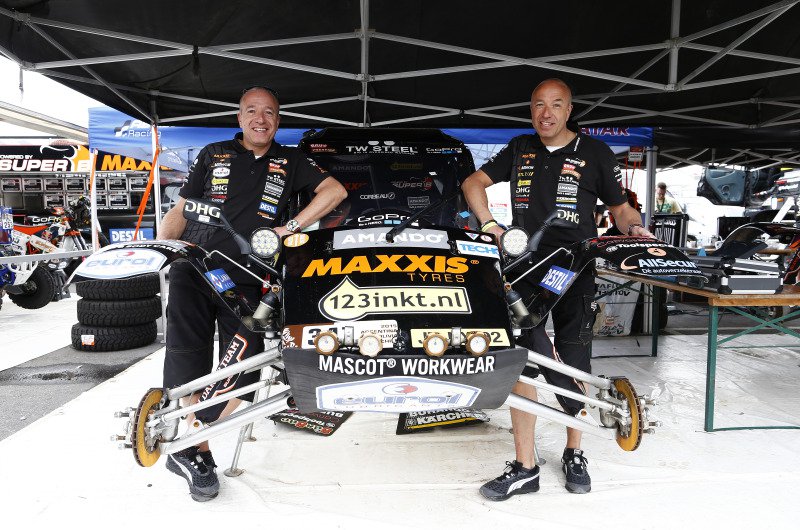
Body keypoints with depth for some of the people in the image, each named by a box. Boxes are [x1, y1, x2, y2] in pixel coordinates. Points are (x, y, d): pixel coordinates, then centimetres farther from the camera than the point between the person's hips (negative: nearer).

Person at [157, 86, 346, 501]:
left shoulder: (289, 162, 14)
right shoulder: (213, 155, 16)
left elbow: (335, 191, 4)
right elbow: (181, 209, 17)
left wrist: (290, 227, -5)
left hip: (247, 281, 0)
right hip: (195, 270, 1)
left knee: (242, 373, -11)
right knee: (187, 366, -7)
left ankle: (185, 448, 6)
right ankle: (199, 453, 8)